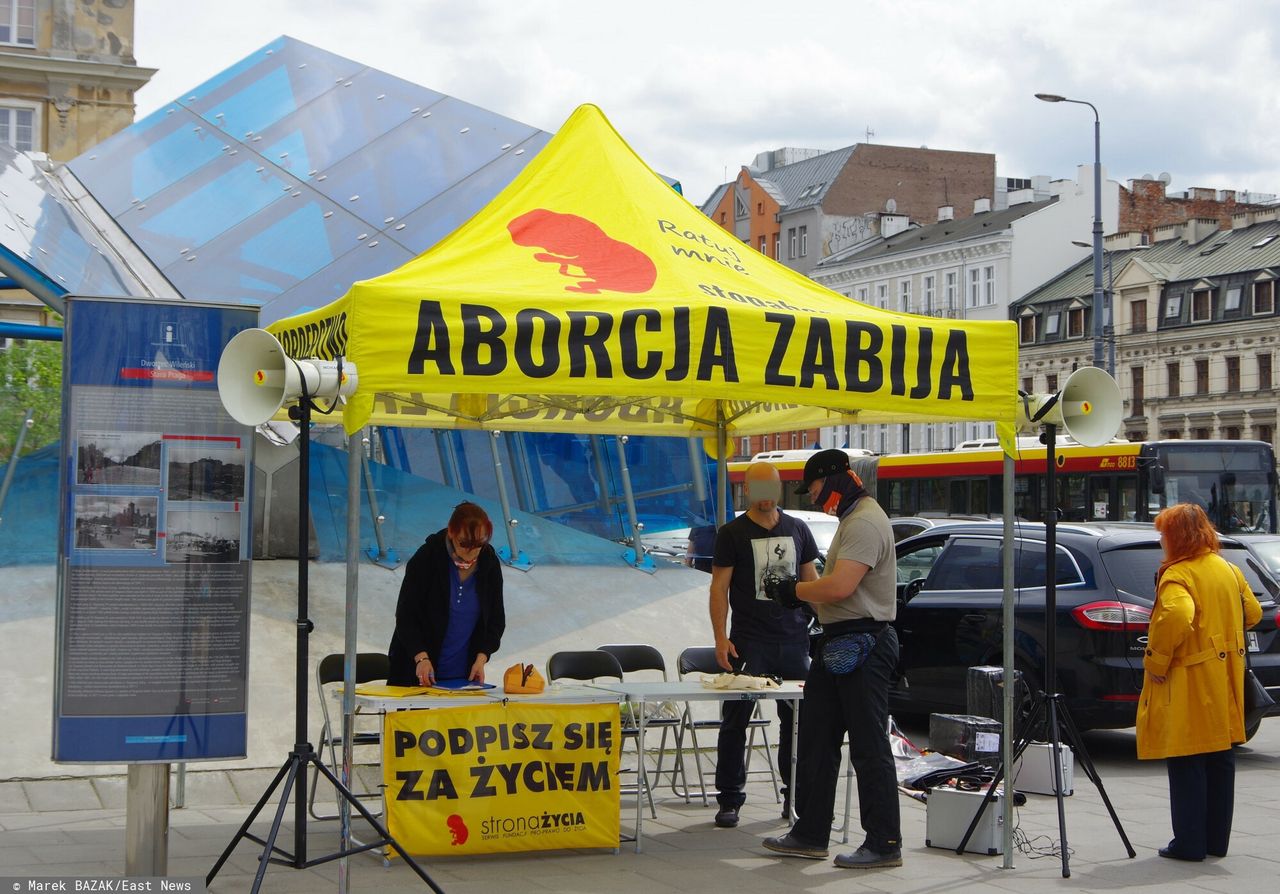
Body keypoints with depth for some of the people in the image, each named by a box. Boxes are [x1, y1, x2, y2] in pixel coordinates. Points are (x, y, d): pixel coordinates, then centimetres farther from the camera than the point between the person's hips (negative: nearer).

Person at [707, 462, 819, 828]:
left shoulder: (798, 529, 12)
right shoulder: (733, 533, 2)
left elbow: (812, 581, 17)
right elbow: (719, 587, -1)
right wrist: (721, 637, -10)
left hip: (794, 639, 3)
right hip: (749, 642, -3)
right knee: (735, 721, -1)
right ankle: (729, 800, 6)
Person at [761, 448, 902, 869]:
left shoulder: (865, 522, -16)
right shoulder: (853, 520, 19)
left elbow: (840, 586, -27)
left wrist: (793, 590, -12)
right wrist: (800, 594, 10)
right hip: (839, 641, 11)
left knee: (869, 747, -5)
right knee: (816, 740, 14)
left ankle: (884, 843, 2)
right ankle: (810, 834, 21)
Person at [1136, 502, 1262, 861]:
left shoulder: (1177, 575, -15)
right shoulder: (1229, 570, 9)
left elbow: (1176, 617, -32)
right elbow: (1252, 614, 19)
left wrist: (1155, 660, -21)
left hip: (1188, 684, -8)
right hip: (1224, 683, 8)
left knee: (1187, 766, -1)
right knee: (1220, 761, 13)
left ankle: (1189, 842, 2)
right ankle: (1216, 840, 20)